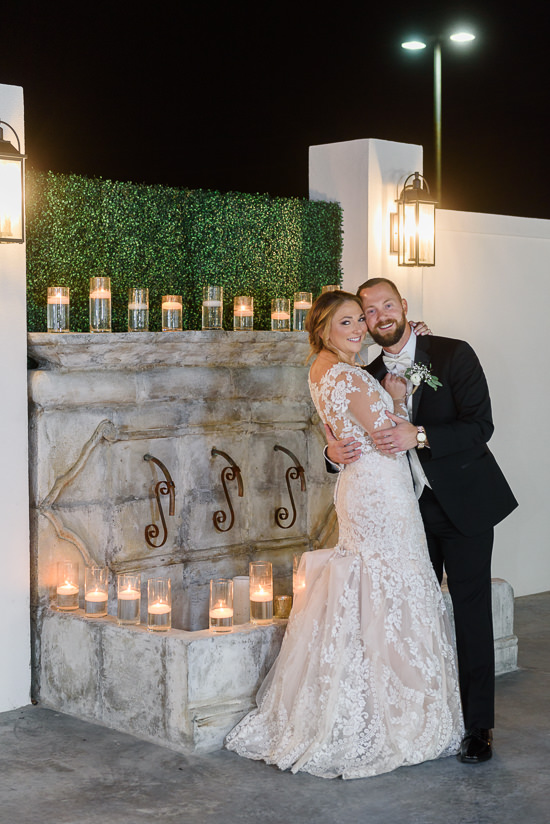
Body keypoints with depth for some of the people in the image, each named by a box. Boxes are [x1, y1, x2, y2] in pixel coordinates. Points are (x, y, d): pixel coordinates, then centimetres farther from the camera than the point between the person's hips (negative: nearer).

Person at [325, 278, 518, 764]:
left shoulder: (454, 355, -7)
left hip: (462, 504, -4)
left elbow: (480, 425, -16)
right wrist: (336, 452, -13)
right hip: (409, 508, 4)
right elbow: (358, 437, 11)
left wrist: (420, 436, -29)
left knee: (471, 613, -2)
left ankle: (479, 725, 8)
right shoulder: (369, 376, 7)